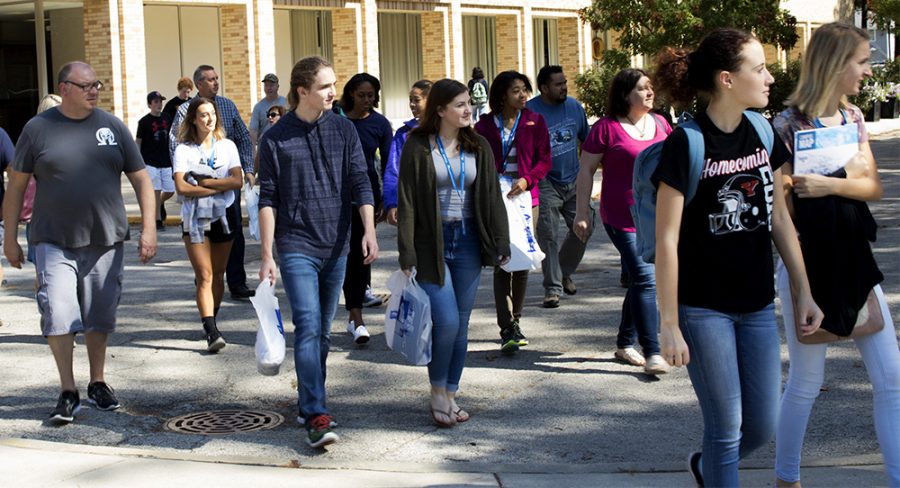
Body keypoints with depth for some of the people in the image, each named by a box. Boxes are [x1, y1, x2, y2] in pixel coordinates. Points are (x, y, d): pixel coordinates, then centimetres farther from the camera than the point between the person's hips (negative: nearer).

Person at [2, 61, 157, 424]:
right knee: (58, 316, -10)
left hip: (106, 241, 2)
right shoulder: (38, 128, 0)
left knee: (100, 317, 10)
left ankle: (97, 384, 25)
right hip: (54, 241, -2)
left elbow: (141, 179, 8)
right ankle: (68, 391, 3)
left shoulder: (112, 126, 5)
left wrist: (149, 228, -1)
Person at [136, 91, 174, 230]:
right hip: (150, 162, -5)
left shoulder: (167, 118, 6)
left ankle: (159, 204, 37)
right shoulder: (144, 121, -7)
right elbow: (138, 142, -2)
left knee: (170, 191, 6)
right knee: (156, 191, -5)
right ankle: (158, 220, 5)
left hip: (166, 162, 5)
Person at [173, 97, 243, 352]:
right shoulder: (184, 150, -1)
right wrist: (219, 186, -10)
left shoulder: (227, 146, 8)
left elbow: (237, 180, -5)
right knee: (205, 276, -11)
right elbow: (182, 187, -12)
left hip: (223, 216, 3)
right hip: (195, 219, -3)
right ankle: (212, 332, -18)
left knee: (218, 275, 10)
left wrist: (205, 182, -10)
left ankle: (210, 322, 25)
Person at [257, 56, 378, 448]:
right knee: (308, 327, -14)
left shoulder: (343, 129, 4)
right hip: (296, 246, -4)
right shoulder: (275, 139, -3)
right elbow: (268, 200, -1)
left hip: (336, 246, 4)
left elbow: (360, 182, 2)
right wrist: (267, 255, -5)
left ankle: (307, 400, 27)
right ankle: (316, 416, -16)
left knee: (323, 331, 12)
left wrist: (369, 231, -12)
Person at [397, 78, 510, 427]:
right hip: (432, 242, -4)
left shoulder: (478, 147, 7)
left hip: (468, 241, 4)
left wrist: (501, 243, 3)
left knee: (462, 325, 7)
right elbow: (406, 202, -7)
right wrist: (407, 255, -11)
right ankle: (437, 393, 10)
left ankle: (451, 395, 19)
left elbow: (492, 198, 9)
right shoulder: (418, 146, -6)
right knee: (447, 321, -11)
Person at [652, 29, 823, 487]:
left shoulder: (762, 133, 3)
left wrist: (803, 292, 9)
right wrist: (669, 326, -15)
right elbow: (667, 242, -15)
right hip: (704, 309, -6)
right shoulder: (685, 144, -16)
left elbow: (780, 217, 11)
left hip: (757, 306, 6)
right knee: (727, 427, 2)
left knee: (762, 426, 12)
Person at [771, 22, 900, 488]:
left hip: (853, 258, 6)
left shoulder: (853, 117, 7)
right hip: (807, 262, -6)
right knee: (806, 382, 5)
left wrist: (832, 184, -16)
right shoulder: (789, 123, -12)